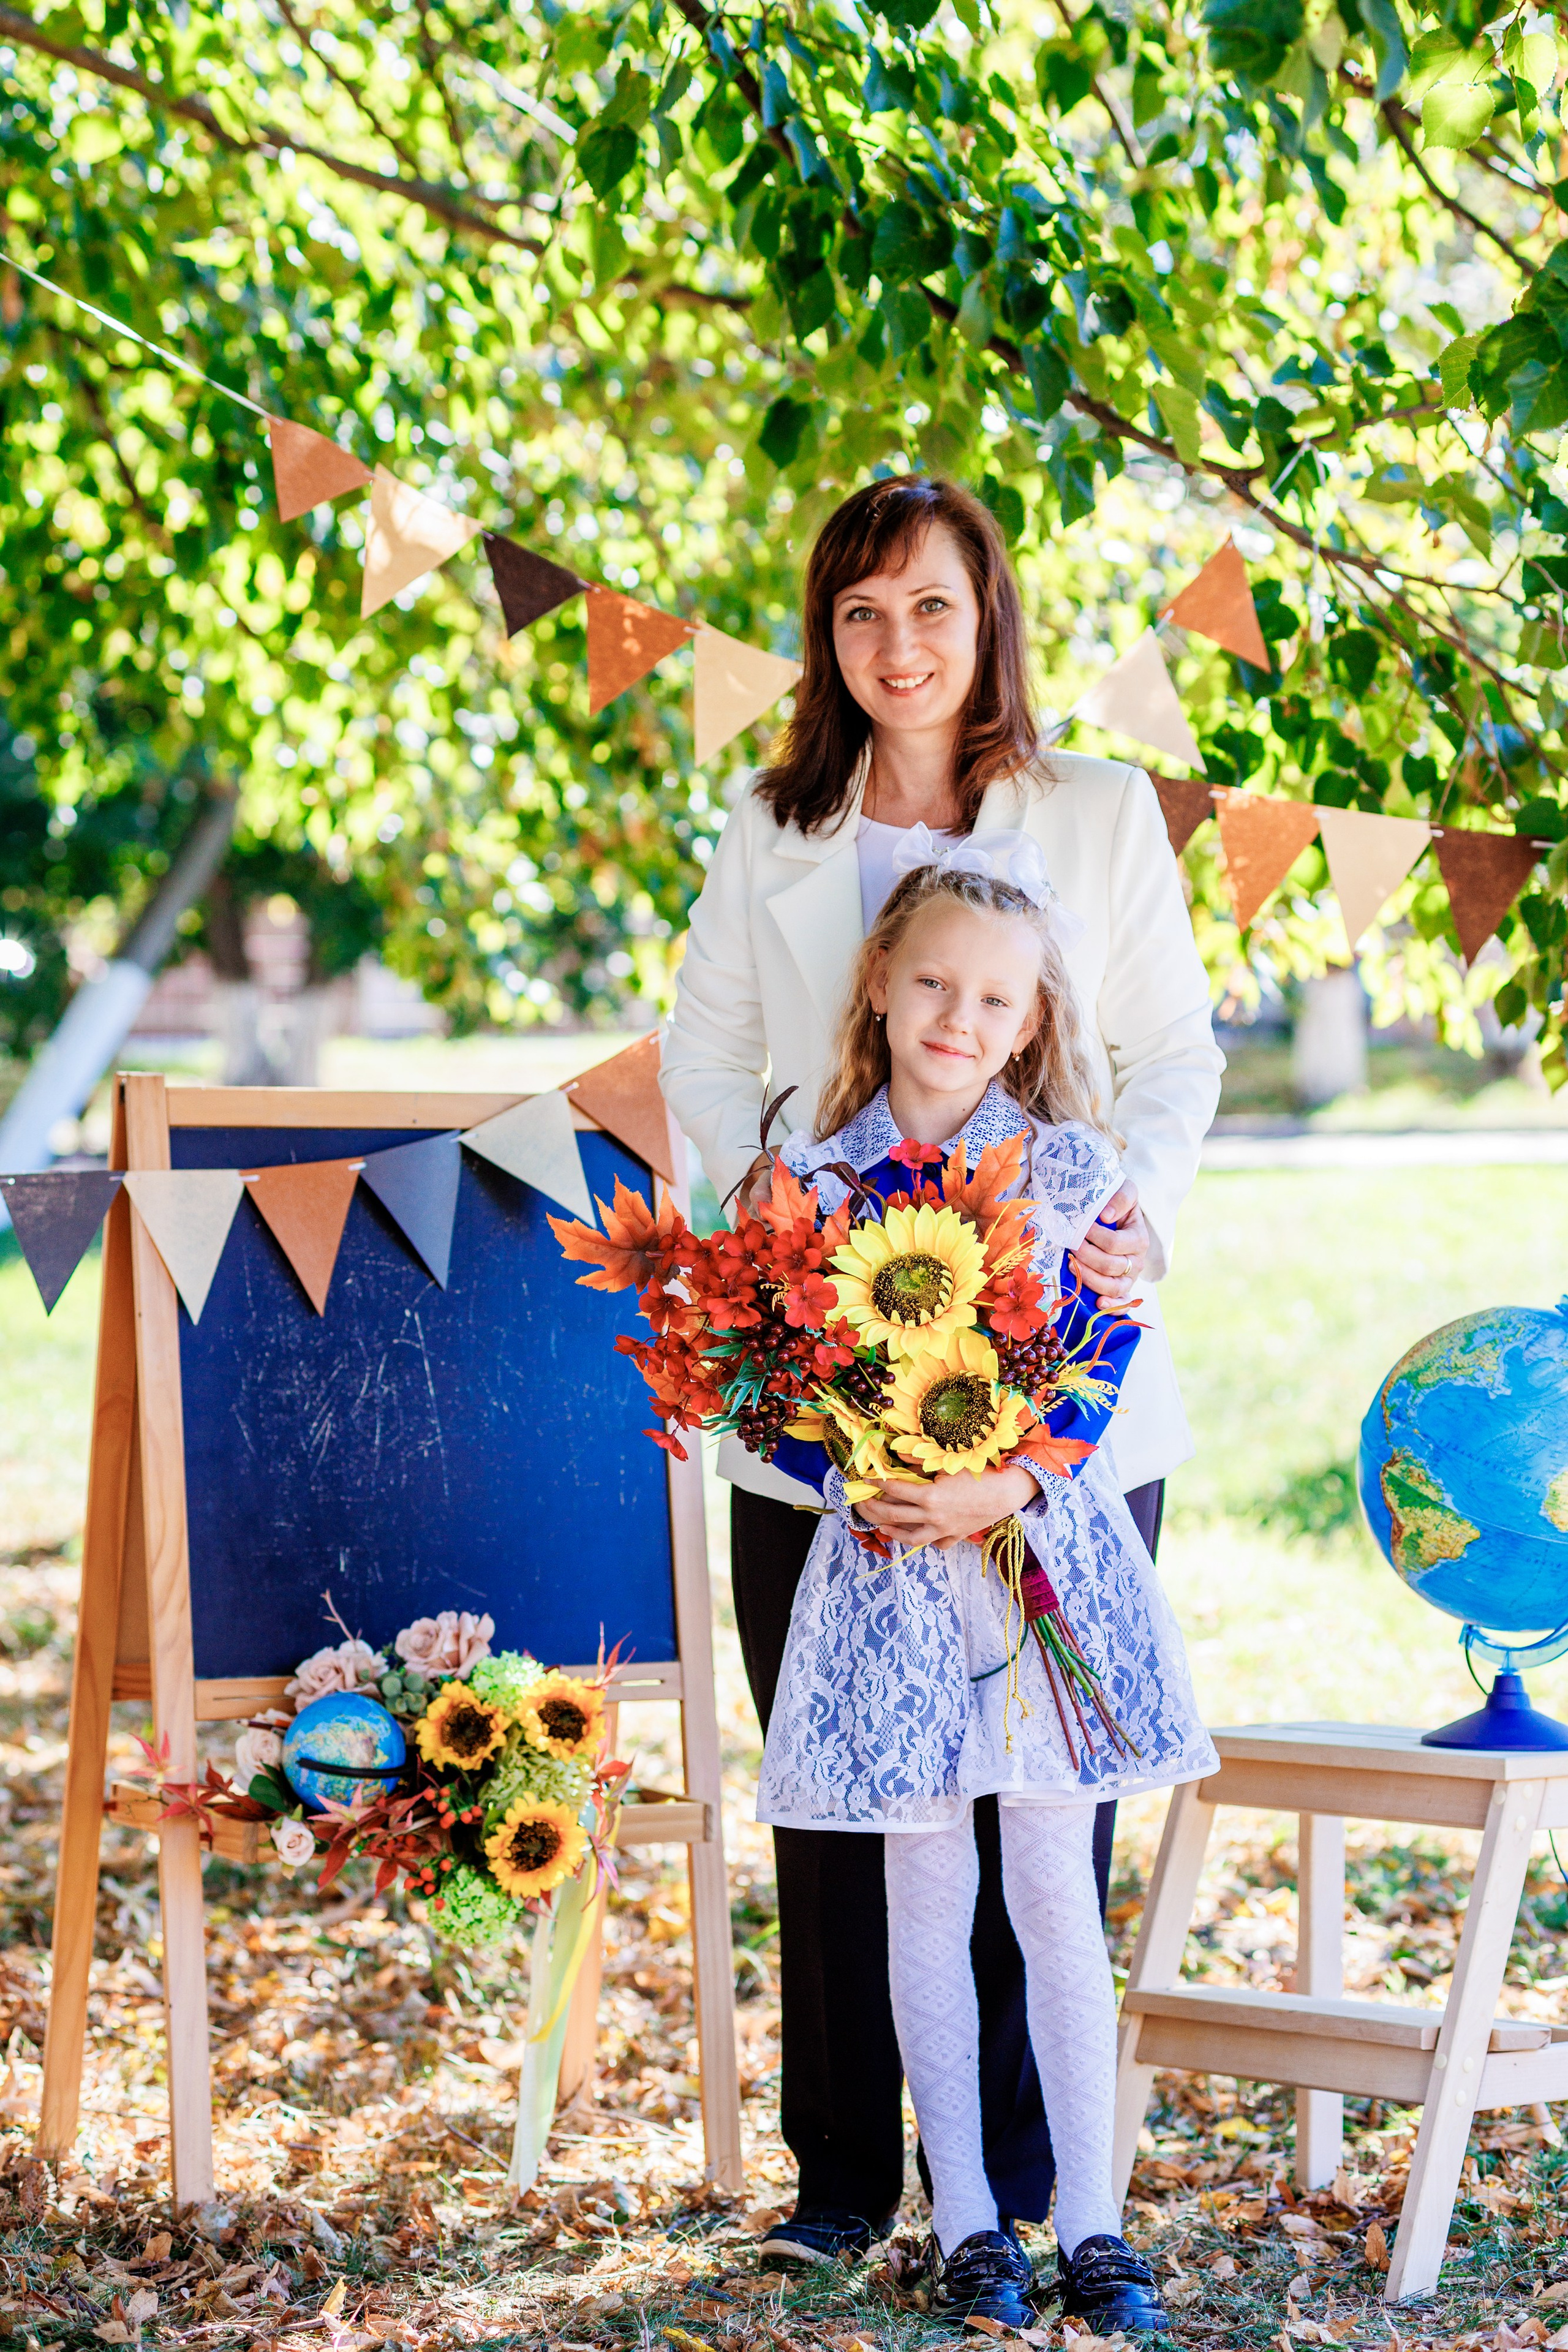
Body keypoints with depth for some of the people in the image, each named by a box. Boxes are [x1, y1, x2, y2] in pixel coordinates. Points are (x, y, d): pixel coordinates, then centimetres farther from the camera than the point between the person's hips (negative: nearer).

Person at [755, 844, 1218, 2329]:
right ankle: (963, 2219, 16)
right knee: (927, 1898, 6)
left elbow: (1105, 1355, -3)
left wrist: (1006, 1486, -16)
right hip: (889, 1565, 1)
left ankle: (1091, 2221, 10)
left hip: (1047, 1551, 0)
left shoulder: (1072, 1168, 1)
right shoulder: (815, 1179, 2)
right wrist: (863, 1480, -15)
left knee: (1055, 1892, 2)